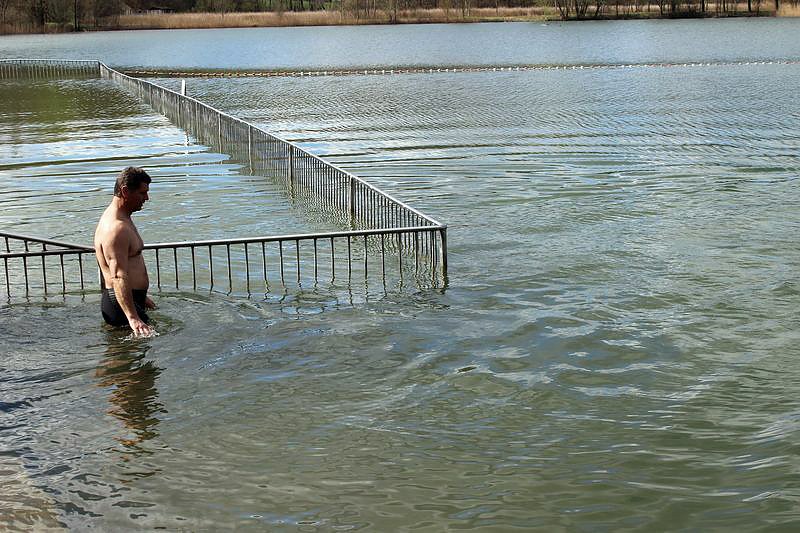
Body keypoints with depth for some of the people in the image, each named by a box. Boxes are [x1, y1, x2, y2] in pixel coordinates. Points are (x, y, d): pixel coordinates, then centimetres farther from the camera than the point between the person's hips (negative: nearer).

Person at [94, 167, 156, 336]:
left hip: (131, 298, 11)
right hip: (122, 303, -11)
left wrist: (140, 296, 36)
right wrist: (133, 318, -38)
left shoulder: (122, 219, 15)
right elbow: (119, 277, -30)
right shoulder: (117, 228, -20)